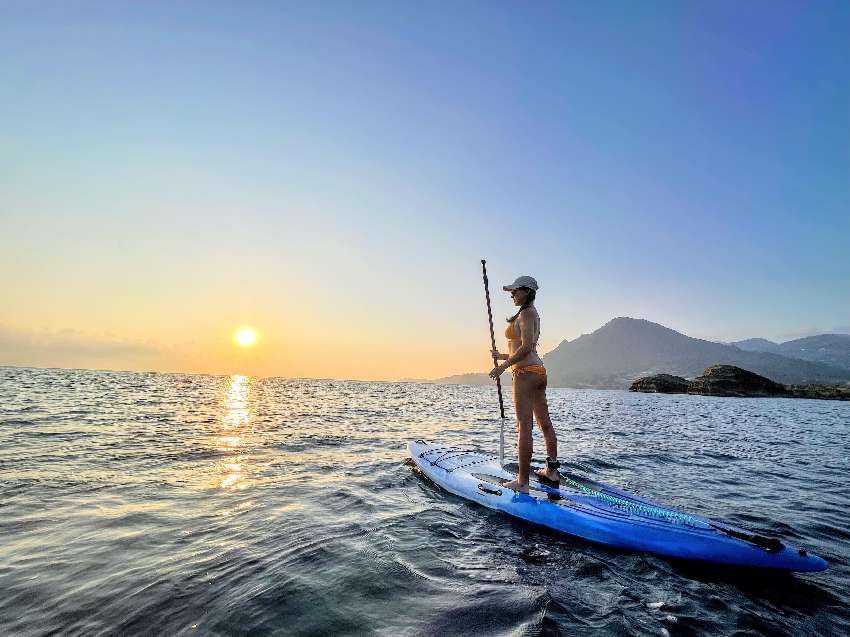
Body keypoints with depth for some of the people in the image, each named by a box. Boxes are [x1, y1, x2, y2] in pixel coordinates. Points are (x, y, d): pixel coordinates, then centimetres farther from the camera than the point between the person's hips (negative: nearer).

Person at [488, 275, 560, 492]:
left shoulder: (525, 313, -10)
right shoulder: (533, 313, 20)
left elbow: (526, 347, -20)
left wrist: (503, 366, -18)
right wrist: (504, 356, 21)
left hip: (525, 372, -11)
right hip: (538, 370, 11)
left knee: (524, 427, -9)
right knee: (545, 423, 16)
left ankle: (522, 482, -5)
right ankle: (552, 471, 28)